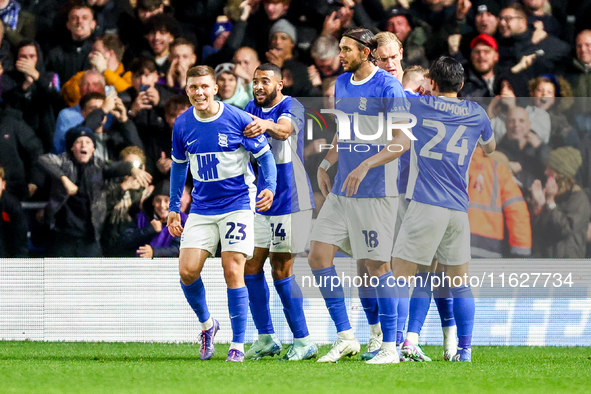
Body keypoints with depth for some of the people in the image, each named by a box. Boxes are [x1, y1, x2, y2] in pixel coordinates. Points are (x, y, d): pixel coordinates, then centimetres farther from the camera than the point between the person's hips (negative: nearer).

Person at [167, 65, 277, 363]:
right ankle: (207, 324, 18)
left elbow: (265, 156, -3)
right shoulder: (182, 125, 1)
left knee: (233, 271, -10)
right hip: (201, 208, 4)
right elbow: (179, 165, 16)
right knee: (187, 270, -8)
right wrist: (174, 208, 14)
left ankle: (238, 345, -1)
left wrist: (270, 187, -20)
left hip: (236, 205, -4)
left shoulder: (238, 120, -11)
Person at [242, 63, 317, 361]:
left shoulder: (291, 107, -13)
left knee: (281, 271, -7)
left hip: (290, 199, -7)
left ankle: (303, 341, 0)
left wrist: (267, 125, -56)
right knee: (250, 266, 5)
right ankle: (266, 338, 14)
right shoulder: (251, 110, 11)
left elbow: (285, 129, -36)